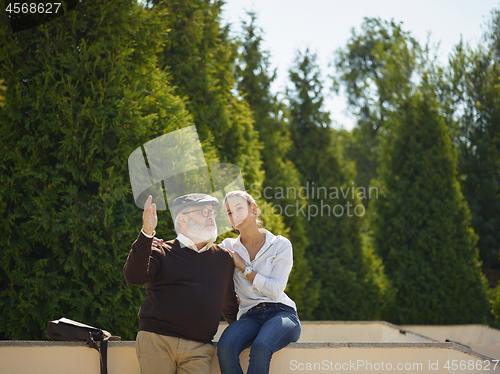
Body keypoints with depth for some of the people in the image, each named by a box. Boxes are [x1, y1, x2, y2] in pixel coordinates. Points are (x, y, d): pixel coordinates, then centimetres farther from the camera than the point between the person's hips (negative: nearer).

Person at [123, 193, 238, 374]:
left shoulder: (224, 258, 20)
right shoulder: (161, 252, 6)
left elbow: (229, 305, 32)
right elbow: (134, 276, -14)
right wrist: (146, 234, -22)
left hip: (198, 349, 3)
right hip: (156, 341, -3)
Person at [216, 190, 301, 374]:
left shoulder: (280, 245, 4)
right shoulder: (228, 247, 14)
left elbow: (275, 290, -6)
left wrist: (242, 266, -5)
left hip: (281, 313, -2)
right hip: (249, 316, 3)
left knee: (260, 347, -37)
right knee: (225, 347, -33)